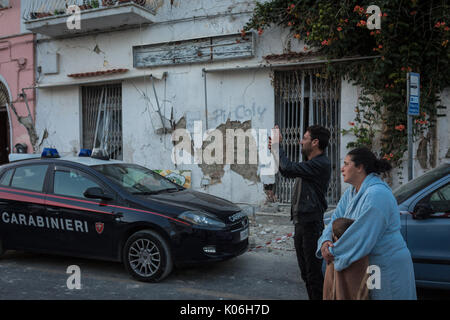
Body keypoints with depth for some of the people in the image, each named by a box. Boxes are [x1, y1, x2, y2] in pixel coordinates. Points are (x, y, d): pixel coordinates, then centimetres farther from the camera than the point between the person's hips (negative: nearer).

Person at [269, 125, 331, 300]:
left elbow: (288, 169, -26)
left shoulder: (321, 164, -18)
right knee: (306, 272, 18)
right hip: (301, 223, 10)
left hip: (311, 225, -10)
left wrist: (277, 145, -13)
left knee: (314, 272, -3)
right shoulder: (311, 163, 16)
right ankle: (312, 296, 30)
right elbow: (287, 172, 26)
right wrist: (275, 149, 15)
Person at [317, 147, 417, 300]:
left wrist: (333, 252, -18)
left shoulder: (377, 194, -24)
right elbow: (336, 220, 6)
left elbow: (362, 237, -26)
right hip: (366, 264, 9)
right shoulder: (351, 193, 8)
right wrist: (325, 241, -14)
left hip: (388, 266, -9)